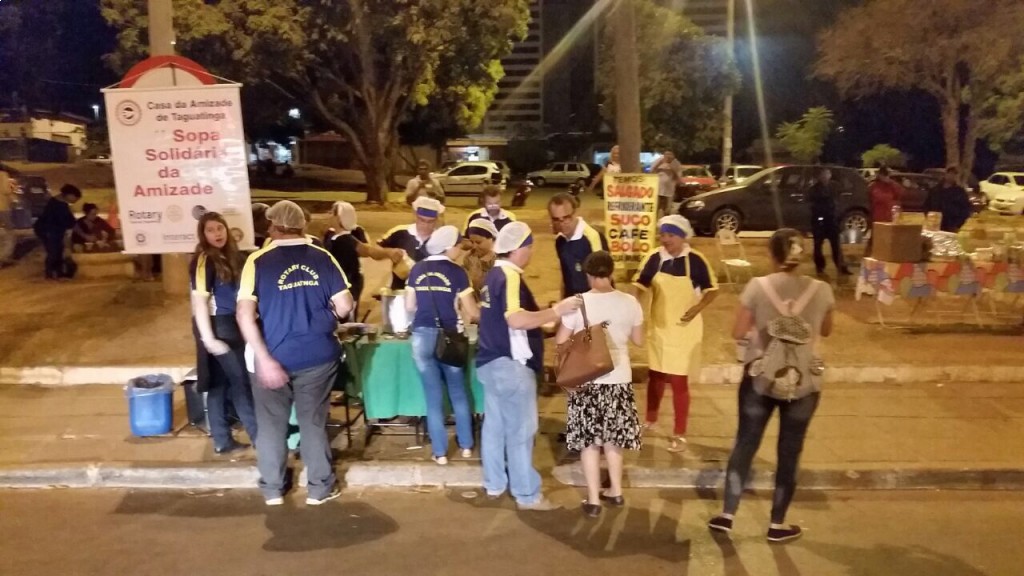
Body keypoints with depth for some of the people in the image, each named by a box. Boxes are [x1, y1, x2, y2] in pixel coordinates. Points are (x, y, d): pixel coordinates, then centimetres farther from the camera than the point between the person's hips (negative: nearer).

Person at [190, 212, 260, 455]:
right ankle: (260, 436, 6)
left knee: (220, 384, 11)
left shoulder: (228, 256, 10)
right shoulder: (204, 260, -15)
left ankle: (222, 440, 17)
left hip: (230, 325, 8)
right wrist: (208, 339, -23)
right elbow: (199, 301, -19)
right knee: (240, 381, -2)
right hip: (217, 326, -8)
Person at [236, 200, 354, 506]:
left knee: (271, 423, 15)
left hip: (275, 356, -1)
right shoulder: (323, 258, -3)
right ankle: (320, 488, 22)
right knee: (314, 421, 13)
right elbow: (345, 306, -3)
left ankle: (272, 489, 26)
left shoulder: (258, 261, -7)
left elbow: (245, 314, -15)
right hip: (317, 355, 1)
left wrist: (264, 358, -15)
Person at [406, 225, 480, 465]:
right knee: (458, 392, 16)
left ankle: (440, 452, 14)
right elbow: (472, 311, -6)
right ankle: (466, 445, 24)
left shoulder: (417, 270, 3)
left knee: (433, 396, 9)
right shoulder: (456, 272, -7)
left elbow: (409, 306, 8)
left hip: (422, 337, 2)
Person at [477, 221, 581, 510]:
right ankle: (527, 495, 7)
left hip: (491, 361, 10)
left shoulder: (494, 274, 12)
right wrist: (557, 310, -28)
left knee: (495, 425, 16)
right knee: (521, 430, -1)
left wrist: (546, 315, 19)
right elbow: (517, 319, -31)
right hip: (510, 364, -10)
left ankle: (494, 485, 27)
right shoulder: (509, 276, -18)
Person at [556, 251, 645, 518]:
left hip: (588, 379, -3)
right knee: (612, 437, 19)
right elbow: (638, 341, 6)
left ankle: (593, 500, 10)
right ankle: (615, 491, 31)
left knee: (589, 440, 7)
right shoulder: (629, 302, -5)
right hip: (619, 378, 3)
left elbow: (560, 341, -6)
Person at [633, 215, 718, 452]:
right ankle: (650, 419, 41)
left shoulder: (696, 261, -14)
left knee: (679, 381, 0)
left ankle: (679, 434, 14)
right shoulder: (653, 259, -6)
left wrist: (696, 309, -21)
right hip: (658, 327, 4)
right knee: (656, 376, 19)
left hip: (684, 330, -3)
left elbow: (712, 290, -6)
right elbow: (641, 286, 2)